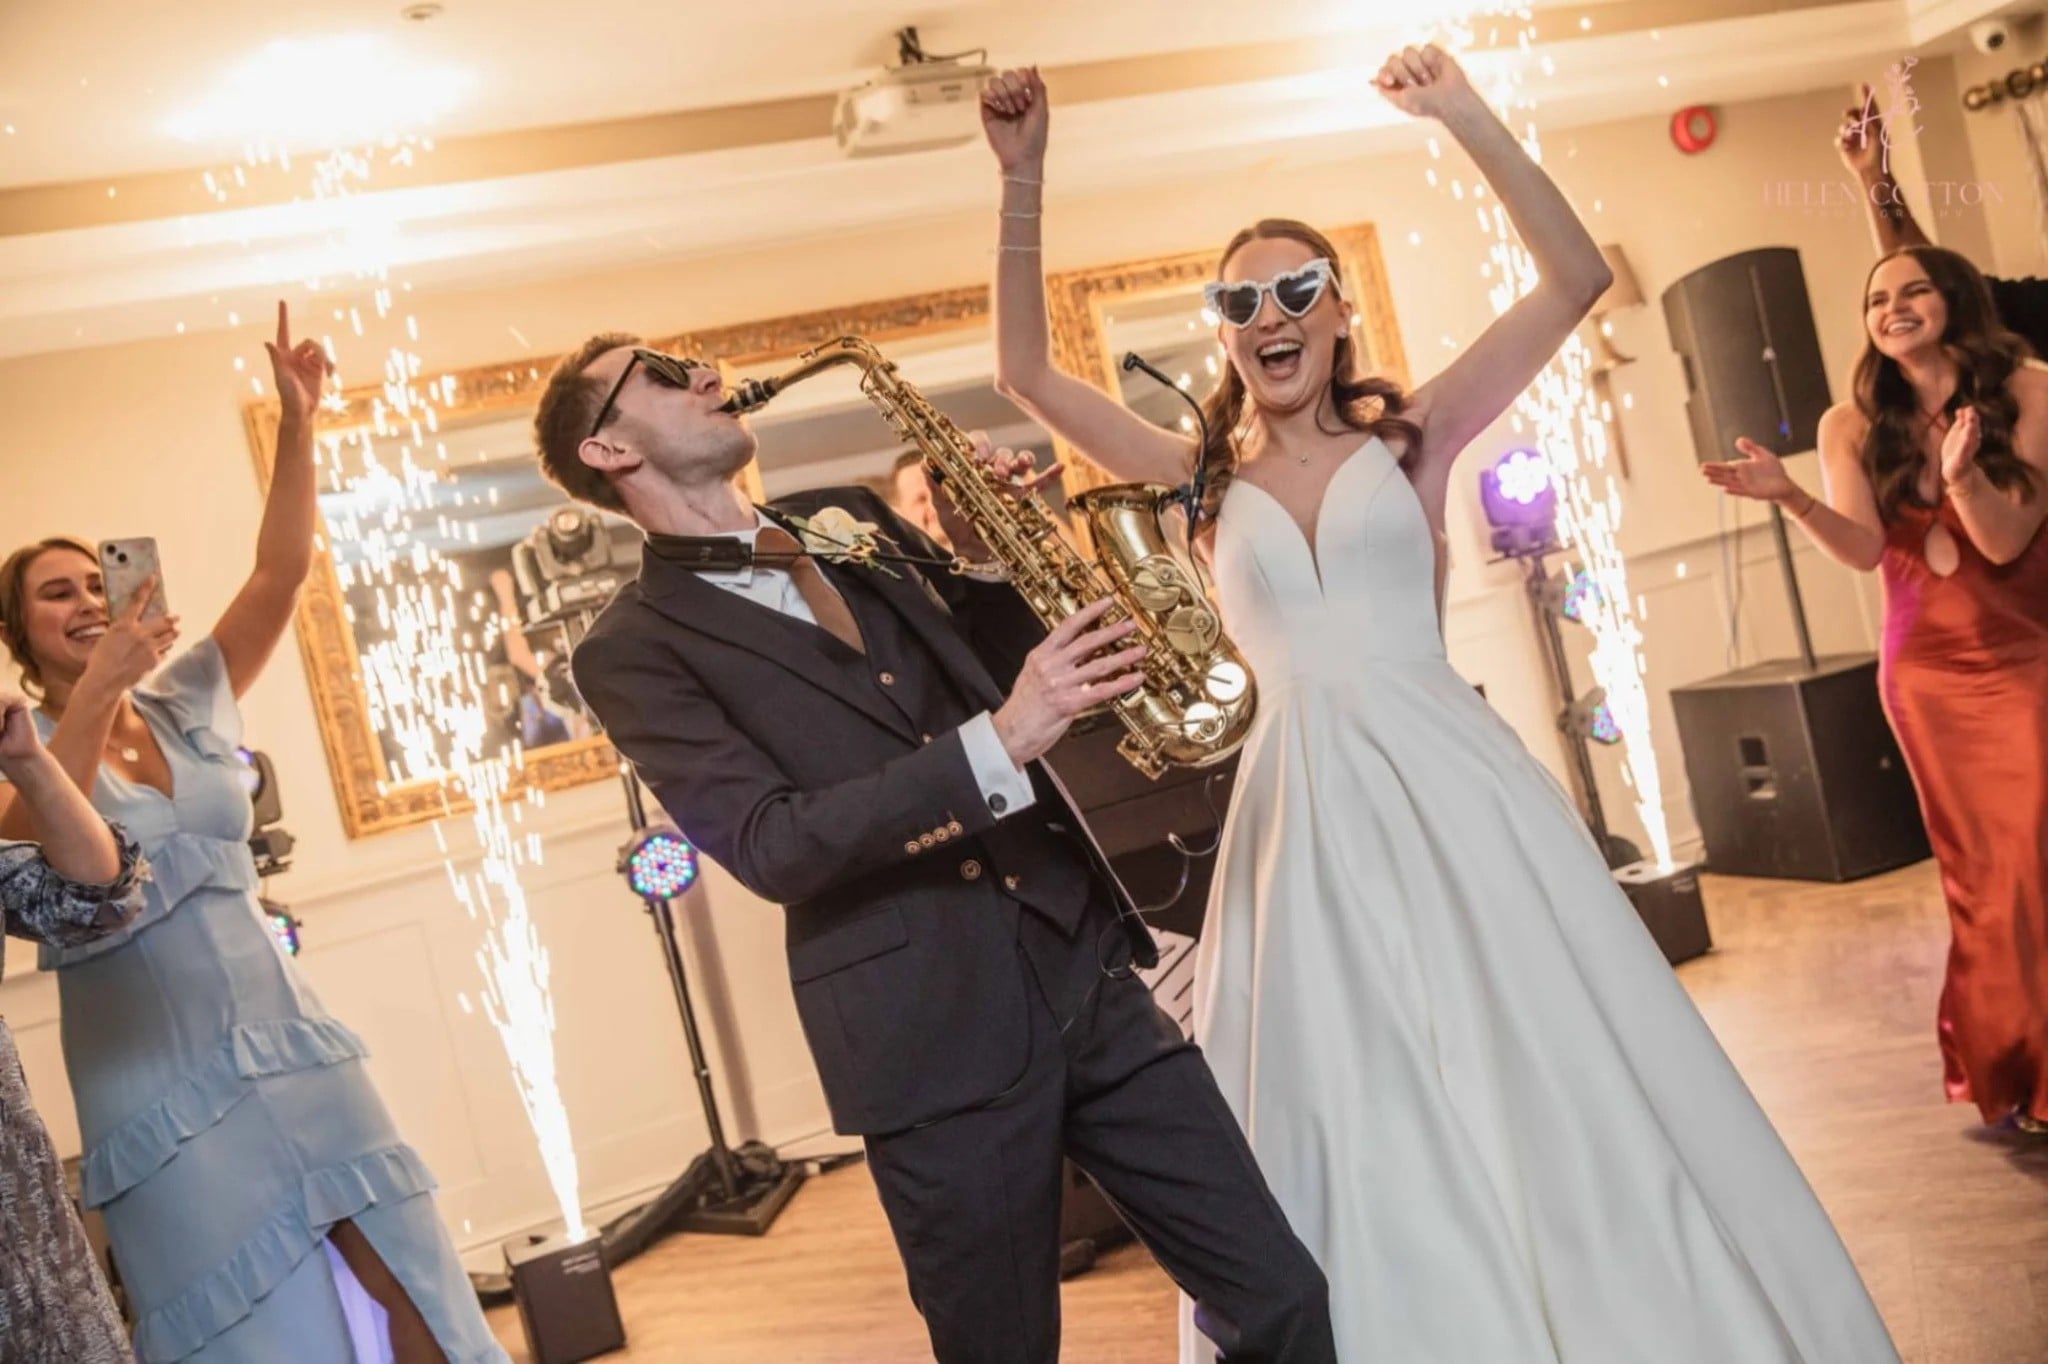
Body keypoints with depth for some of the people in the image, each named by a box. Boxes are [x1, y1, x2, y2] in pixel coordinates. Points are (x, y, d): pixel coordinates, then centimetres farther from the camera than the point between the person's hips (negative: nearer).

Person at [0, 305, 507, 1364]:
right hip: (159, 1090, -3)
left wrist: (296, 425, -13)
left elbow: (280, 573, -2)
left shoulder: (187, 704, 8)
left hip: (289, 1049, 4)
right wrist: (95, 693, -27)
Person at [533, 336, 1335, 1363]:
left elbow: (994, 668, 22)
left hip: (1082, 962, 5)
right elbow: (770, 846, -15)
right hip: (929, 1033, -5)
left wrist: (985, 556, 2)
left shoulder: (845, 517, 16)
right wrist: (998, 744, -23)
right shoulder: (631, 650, -3)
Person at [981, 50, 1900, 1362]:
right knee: (1353, 1118, 10)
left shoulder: (1411, 436, 4)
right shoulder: (1209, 478, 8)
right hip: (1302, 811, 2)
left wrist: (1466, 117, -10)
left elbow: (1578, 278, -4)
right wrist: (1024, 183, -4)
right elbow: (1027, 373, 4)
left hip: (1450, 789, -2)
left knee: (1539, 1083, 6)